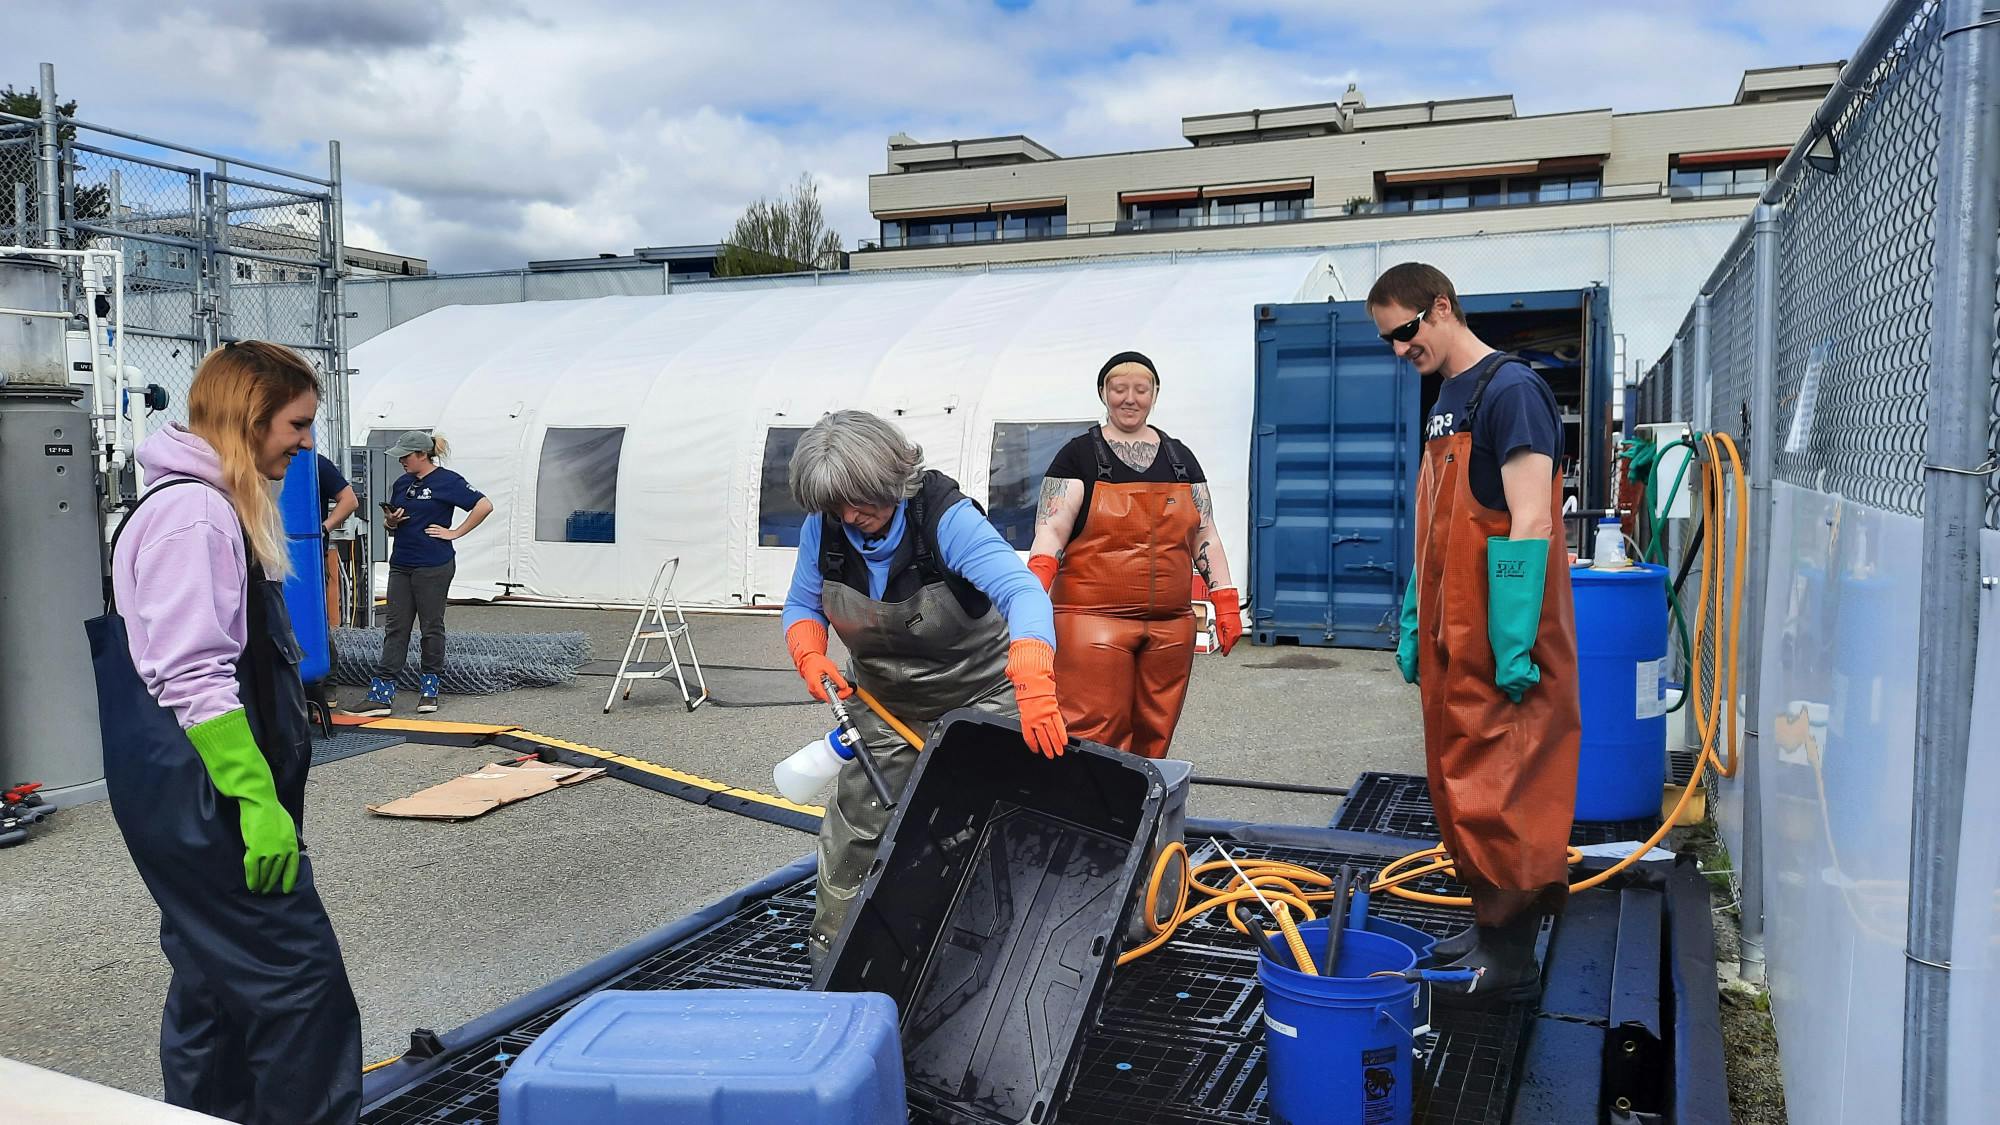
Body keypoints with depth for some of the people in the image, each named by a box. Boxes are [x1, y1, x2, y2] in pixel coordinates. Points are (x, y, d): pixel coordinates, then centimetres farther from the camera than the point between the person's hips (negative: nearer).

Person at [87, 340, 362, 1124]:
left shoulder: (223, 507, 14)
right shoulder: (193, 511, -17)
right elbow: (193, 679, -24)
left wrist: (267, 785, 24)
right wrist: (258, 800, -24)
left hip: (202, 799, 10)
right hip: (200, 795, -10)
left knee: (218, 981, 17)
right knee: (299, 978, -6)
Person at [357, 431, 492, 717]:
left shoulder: (447, 481, -7)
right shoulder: (401, 483, 14)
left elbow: (485, 505, -14)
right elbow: (390, 524, 22)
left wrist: (455, 532, -11)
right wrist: (390, 520, -2)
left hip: (434, 566, -7)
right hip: (401, 565, 7)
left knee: (432, 626, 4)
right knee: (395, 628, 4)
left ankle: (429, 689, 16)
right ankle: (381, 695, 2)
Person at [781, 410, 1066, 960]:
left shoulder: (947, 517, -30)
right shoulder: (824, 529, -13)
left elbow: (1022, 590, -43)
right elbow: (802, 605, 2)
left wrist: (1033, 683, -60)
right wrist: (809, 655, -23)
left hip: (977, 696, -4)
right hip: (884, 702, 4)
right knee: (857, 822, 4)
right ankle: (833, 945, 24)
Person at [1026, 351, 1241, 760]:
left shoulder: (1180, 458, 16)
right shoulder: (1078, 455, 3)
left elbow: (1205, 537, 17)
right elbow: (1051, 531, -6)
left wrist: (1226, 603, 8)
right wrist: (1033, 590, -23)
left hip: (1170, 626, 4)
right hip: (1093, 621, -4)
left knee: (1153, 740, 7)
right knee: (1093, 737, -11)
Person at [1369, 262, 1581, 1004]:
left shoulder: (1510, 389, -12)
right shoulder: (1444, 404, 16)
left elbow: (1530, 523, -19)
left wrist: (1514, 645, -22)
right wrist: (1413, 624, 18)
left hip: (1501, 644, -9)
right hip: (1451, 640, 9)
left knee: (1499, 797, -5)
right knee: (1460, 790, 14)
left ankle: (1512, 962, 5)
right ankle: (1488, 924, 28)